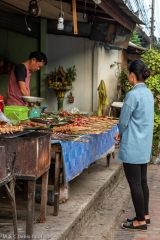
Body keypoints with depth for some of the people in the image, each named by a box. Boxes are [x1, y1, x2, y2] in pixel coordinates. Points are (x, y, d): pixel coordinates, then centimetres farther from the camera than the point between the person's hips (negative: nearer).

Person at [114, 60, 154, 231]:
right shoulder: (148, 93, 8)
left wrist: (120, 134, 7)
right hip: (144, 145, 9)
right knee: (142, 181, 16)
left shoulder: (133, 94, -19)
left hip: (132, 146, -9)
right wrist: (123, 133, 10)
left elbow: (123, 121, -14)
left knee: (135, 183, 0)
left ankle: (140, 221, 9)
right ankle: (145, 215, 26)